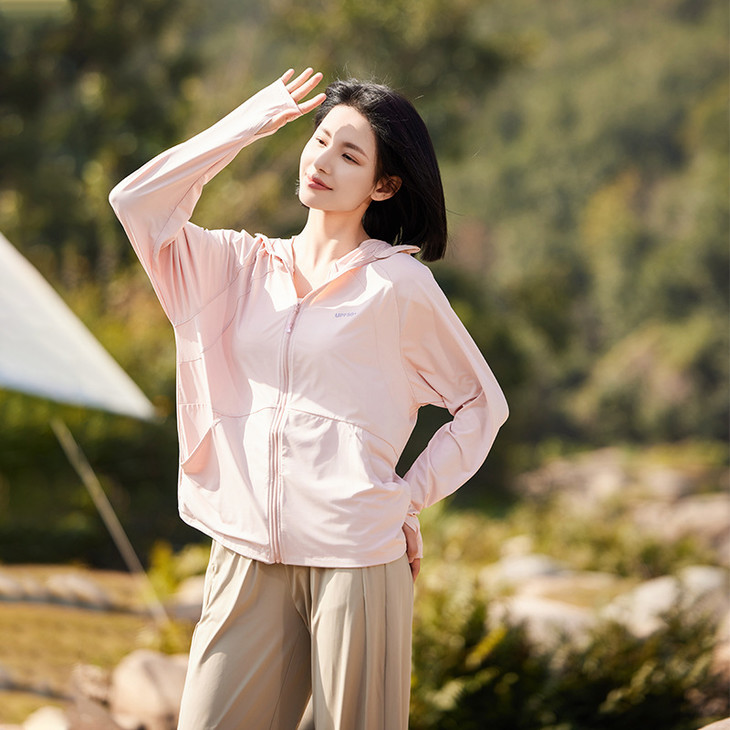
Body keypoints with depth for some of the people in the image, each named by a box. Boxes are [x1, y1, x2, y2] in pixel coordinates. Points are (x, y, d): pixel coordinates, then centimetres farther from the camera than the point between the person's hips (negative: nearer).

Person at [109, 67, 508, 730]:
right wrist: (251, 123, 6)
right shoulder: (244, 265, 12)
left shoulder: (398, 283, 1)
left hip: (356, 558, -3)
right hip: (246, 557, 3)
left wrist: (408, 499, 0)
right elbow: (138, 202, 0)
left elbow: (483, 403, 8)